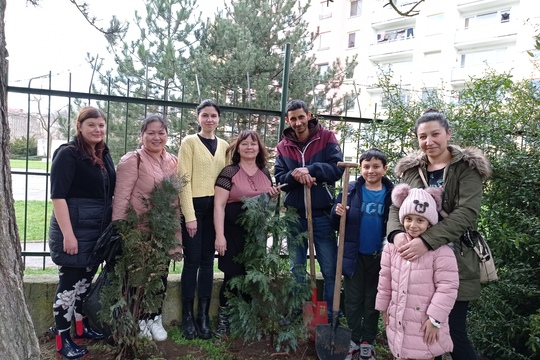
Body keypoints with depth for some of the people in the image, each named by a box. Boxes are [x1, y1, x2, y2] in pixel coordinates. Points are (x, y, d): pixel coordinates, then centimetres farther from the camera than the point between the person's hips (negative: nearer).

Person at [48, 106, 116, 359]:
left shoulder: (104, 155, 10)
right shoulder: (68, 153, -12)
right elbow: (57, 195, -18)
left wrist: (113, 225, 14)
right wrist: (68, 233, -22)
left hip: (100, 227, 7)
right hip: (75, 227, -7)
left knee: (86, 279, 19)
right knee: (70, 283, 2)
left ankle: (81, 326, 35)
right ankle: (62, 339, 16)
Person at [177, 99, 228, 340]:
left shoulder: (224, 146, 12)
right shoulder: (189, 142, -2)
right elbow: (184, 179, -8)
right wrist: (189, 215, -14)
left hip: (215, 207, 4)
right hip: (194, 205, -4)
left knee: (208, 260, 8)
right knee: (192, 261, -1)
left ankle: (204, 315, 17)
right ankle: (187, 316, 12)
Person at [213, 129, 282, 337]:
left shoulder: (265, 173, 9)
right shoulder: (229, 172, -7)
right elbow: (219, 205, -11)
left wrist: (272, 196, -1)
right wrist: (220, 235, -18)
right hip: (234, 232, -5)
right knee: (233, 276, -1)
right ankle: (223, 319, 18)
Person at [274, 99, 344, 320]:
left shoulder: (326, 138, -2)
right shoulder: (283, 146, 5)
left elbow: (338, 168, -11)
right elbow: (279, 178, -2)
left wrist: (310, 170, -21)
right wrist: (294, 176, -22)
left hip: (322, 214, -2)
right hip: (294, 215, 3)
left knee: (330, 269, 4)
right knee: (297, 269, 14)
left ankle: (332, 315, 18)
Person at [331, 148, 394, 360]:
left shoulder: (392, 193, -5)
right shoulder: (351, 190, -6)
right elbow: (336, 224, -2)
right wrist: (338, 214, -24)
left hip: (379, 256, 0)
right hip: (354, 254, 0)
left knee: (372, 301, 14)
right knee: (353, 300, 12)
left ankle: (368, 342, 29)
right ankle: (353, 340, 28)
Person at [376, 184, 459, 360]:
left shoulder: (441, 250, -15)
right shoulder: (393, 245, 0)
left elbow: (447, 287, -15)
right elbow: (385, 280, 7)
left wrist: (435, 319, -15)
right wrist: (384, 308, 12)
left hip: (425, 323, -5)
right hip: (398, 321, 5)